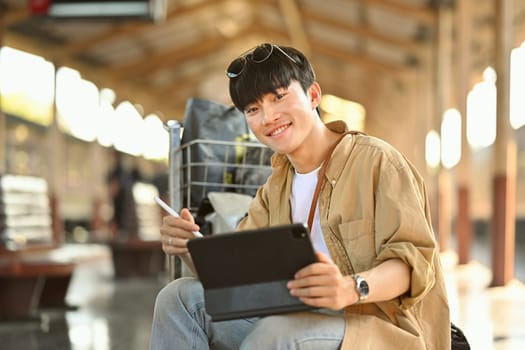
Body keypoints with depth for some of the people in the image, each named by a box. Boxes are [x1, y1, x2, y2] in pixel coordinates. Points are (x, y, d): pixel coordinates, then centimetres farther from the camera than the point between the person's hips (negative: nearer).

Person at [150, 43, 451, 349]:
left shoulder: (376, 160, -5)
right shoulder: (276, 188, 19)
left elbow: (414, 259, -15)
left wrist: (352, 288, -35)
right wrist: (193, 250, -11)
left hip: (384, 325, -6)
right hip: (300, 320, 7)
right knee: (179, 297, -6)